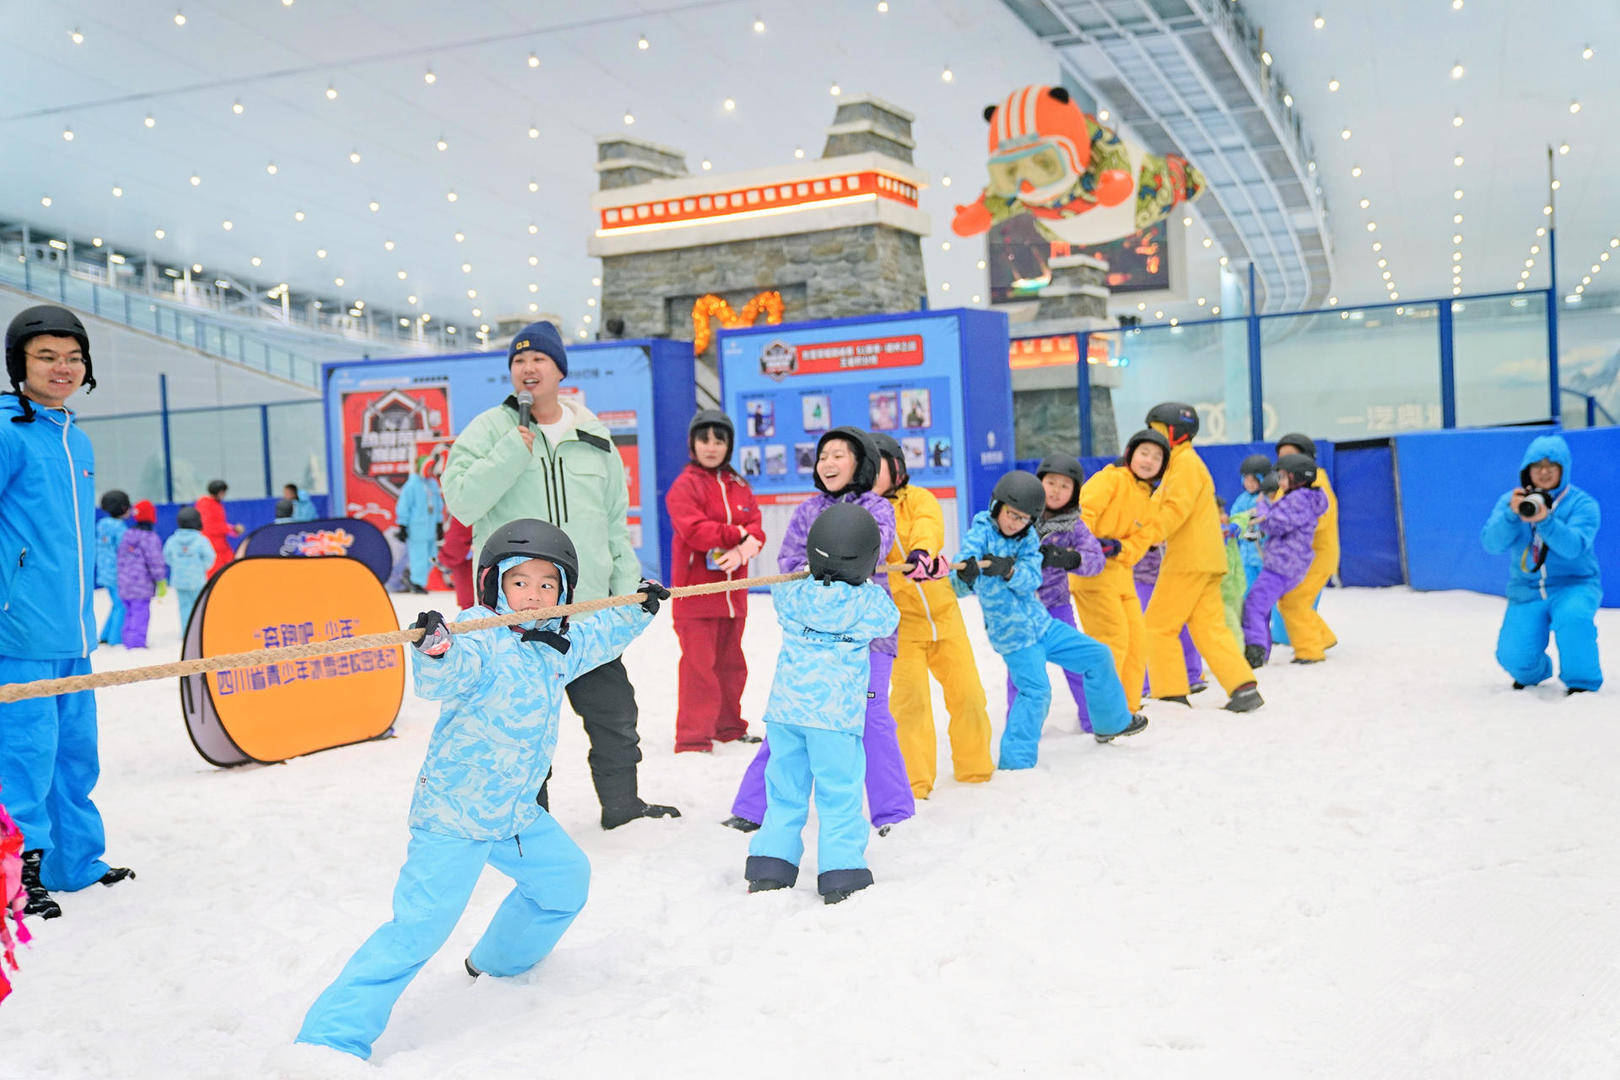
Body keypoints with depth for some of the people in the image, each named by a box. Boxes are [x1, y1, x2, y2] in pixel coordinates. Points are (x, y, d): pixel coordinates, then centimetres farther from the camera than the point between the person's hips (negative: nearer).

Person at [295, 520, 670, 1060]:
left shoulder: (559, 645, 7)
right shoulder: (478, 635, -18)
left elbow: (599, 635, 29)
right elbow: (441, 680, -38)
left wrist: (639, 608, 28)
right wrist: (434, 651, -57)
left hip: (516, 814, 8)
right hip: (452, 817, -8)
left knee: (566, 876, 22)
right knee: (419, 926, -14)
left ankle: (502, 959, 46)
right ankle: (333, 1036, -9)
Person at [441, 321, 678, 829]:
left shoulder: (594, 439, 11)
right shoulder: (490, 430, 0)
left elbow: (615, 522, 17)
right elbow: (462, 500, -13)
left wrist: (628, 587, 12)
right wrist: (517, 444, -18)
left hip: (588, 603, 4)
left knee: (614, 711, 11)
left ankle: (621, 801, 29)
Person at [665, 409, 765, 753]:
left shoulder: (739, 487, 15)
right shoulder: (684, 486, -4)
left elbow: (756, 527, 4)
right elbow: (694, 531, -19)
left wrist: (742, 550, -18)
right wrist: (738, 534, -16)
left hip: (732, 592, 6)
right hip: (695, 590, -6)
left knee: (731, 663, 14)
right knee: (698, 665, -8)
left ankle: (729, 727, 28)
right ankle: (693, 738, -3)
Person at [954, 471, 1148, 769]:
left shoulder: (1029, 538, 3)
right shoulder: (980, 533, -13)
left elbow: (1031, 580, -13)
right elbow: (960, 586, -27)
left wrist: (1008, 570, -35)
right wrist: (965, 576, -52)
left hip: (1042, 624, 7)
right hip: (1013, 634, -6)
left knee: (1098, 656, 12)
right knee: (1036, 691, -21)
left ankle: (1110, 723, 33)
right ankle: (1015, 763, -10)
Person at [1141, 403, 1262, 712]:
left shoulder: (1186, 462, -9)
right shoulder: (1179, 463, 23)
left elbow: (1175, 510, -20)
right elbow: (1156, 506, 20)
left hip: (1189, 560, -10)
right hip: (1205, 559, 10)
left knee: (1158, 626, -3)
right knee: (1209, 628, 6)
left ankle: (1171, 695, -2)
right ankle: (1244, 689, 1)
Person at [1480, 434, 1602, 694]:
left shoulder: (1582, 504, -5)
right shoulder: (1510, 501, 3)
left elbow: (1573, 546, -22)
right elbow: (1491, 544, -12)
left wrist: (1544, 520, -38)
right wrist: (1511, 513, -28)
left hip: (1574, 585, -2)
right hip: (1526, 590, 3)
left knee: (1573, 617, -36)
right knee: (1514, 659, -9)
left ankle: (1582, 682, -14)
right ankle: (1533, 673, 30)